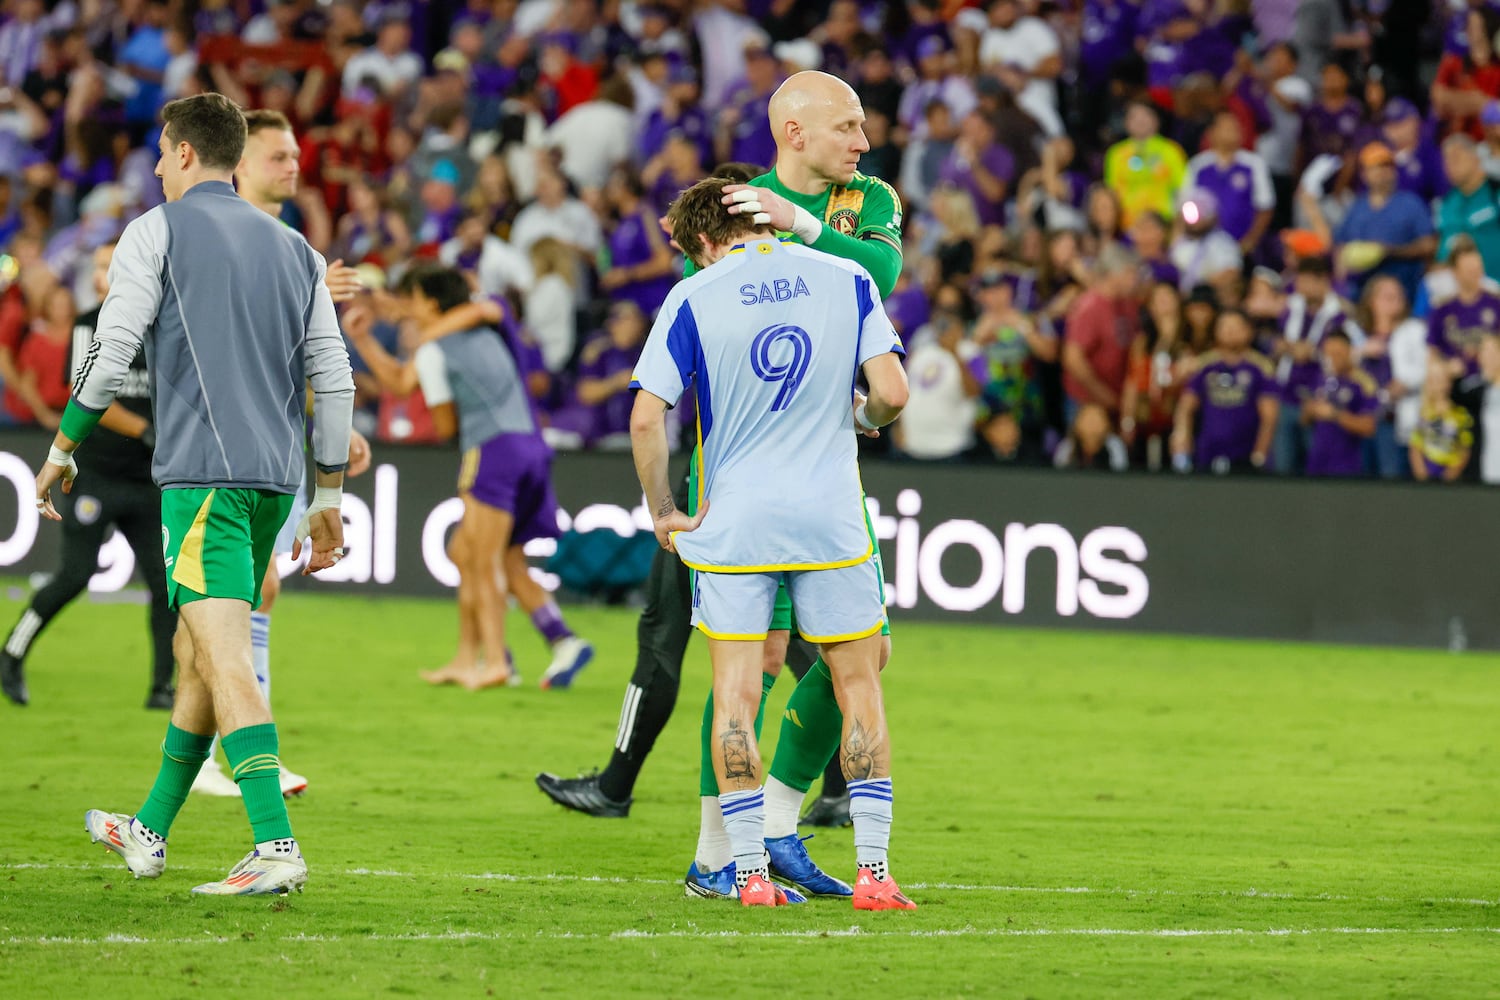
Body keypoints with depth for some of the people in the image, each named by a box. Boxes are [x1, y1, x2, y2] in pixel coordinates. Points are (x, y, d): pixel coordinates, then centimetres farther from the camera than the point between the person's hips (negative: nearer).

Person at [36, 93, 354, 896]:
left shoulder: (157, 232, 0)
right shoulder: (293, 249, 16)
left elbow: (111, 352, -6)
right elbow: (332, 378, 14)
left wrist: (63, 448, 5)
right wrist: (330, 497, 19)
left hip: (203, 475, -7)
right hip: (275, 479, 7)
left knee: (226, 659, -14)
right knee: (196, 653, 18)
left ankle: (276, 846, -26)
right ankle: (148, 833, 30)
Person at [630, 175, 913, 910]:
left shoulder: (693, 298, -2)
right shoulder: (847, 281, 2)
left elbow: (646, 416, -9)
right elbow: (891, 392, -5)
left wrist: (662, 512, 3)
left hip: (733, 519, -1)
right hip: (831, 514, 1)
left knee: (735, 693, 6)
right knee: (859, 685, 10)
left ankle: (750, 871, 2)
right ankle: (873, 870, 5)